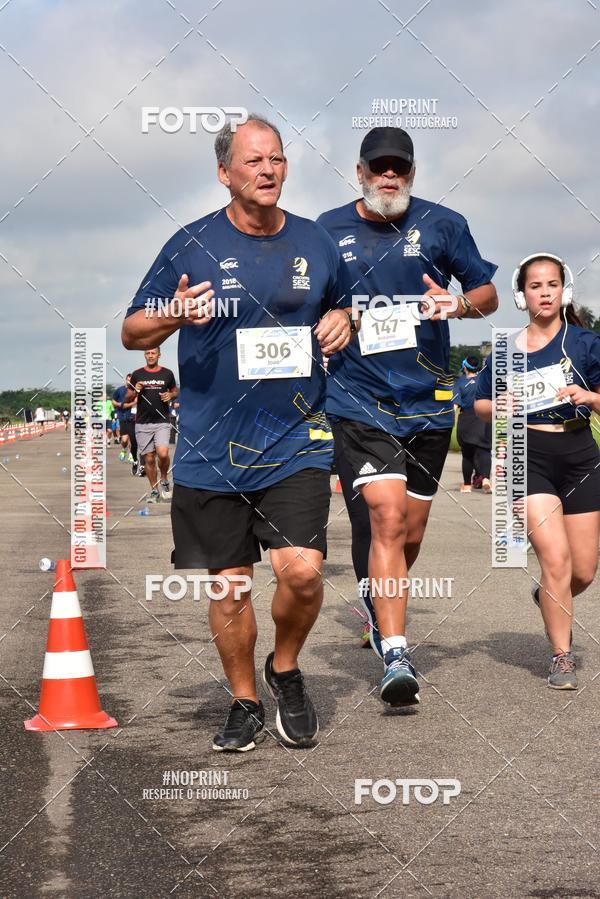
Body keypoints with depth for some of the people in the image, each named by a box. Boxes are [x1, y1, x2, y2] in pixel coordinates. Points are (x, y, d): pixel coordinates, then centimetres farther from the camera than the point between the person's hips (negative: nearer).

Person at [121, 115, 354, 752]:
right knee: (229, 582, 6)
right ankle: (245, 703, 25)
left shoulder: (314, 243, 7)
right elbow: (132, 332, 3)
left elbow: (345, 308, 24)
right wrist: (174, 316, -19)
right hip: (211, 450, 0)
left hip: (295, 442, 1)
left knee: (302, 570, -15)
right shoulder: (192, 246, -1)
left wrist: (342, 321, 0)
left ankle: (286, 669, 15)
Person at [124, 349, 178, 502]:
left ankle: (164, 480, 7)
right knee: (149, 458, 2)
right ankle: (154, 490, 15)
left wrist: (170, 395, -3)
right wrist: (135, 391, -11)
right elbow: (127, 399, 11)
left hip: (162, 422, -1)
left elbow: (176, 391, 20)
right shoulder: (137, 374, 6)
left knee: (163, 453, -20)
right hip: (143, 424, 1)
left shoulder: (167, 374, 7)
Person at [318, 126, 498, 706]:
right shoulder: (327, 231, 3)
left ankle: (377, 601, 42)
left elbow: (488, 293, 9)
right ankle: (395, 657, -18)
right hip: (357, 402, -2)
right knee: (386, 520, -18)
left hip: (427, 402, 2)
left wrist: (459, 304, -12)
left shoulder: (442, 225, 3)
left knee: (410, 534, 11)